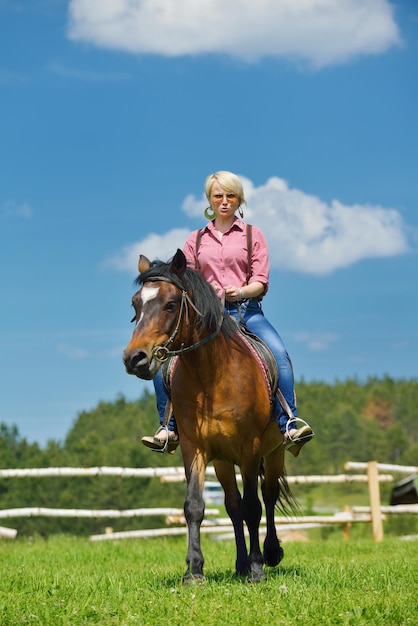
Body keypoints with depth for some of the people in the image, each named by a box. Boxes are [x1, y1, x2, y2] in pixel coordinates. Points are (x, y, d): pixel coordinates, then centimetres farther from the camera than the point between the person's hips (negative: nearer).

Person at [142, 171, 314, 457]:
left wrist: (240, 292, -21)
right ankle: (169, 428, -6)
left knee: (280, 354, -30)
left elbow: (261, 280, 1)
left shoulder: (253, 235, 11)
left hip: (247, 311, -2)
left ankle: (289, 425, -31)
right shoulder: (196, 239, 16)